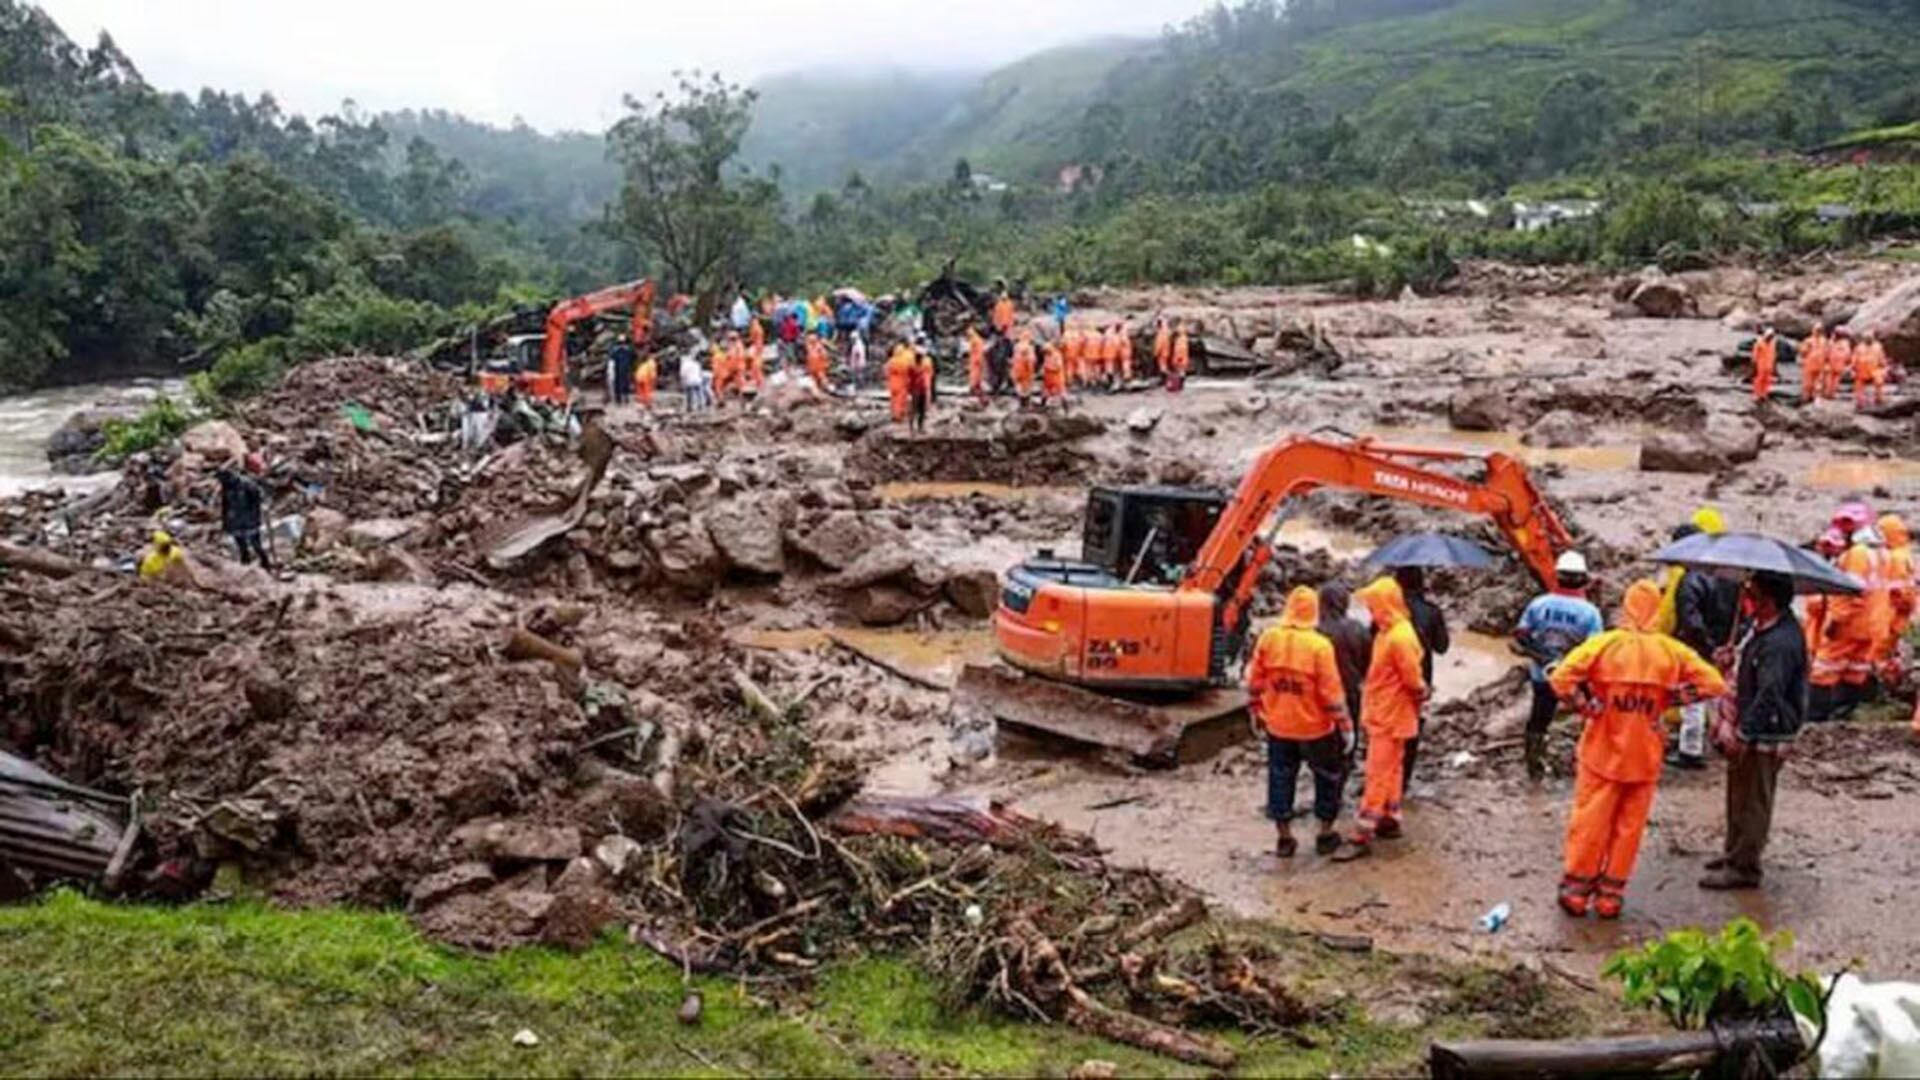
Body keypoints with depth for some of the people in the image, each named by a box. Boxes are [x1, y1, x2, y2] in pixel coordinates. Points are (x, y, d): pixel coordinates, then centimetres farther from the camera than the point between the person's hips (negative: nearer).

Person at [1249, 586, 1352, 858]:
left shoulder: (1268, 638, -7)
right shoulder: (1320, 645, -18)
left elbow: (1255, 681, 1)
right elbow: (1332, 692, -15)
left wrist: (1257, 711, 15)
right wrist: (1345, 724, -6)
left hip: (1278, 726, 3)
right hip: (1315, 727, -3)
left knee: (1281, 779, 13)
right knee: (1328, 778, 16)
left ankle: (1284, 838, 19)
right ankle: (1326, 836, 23)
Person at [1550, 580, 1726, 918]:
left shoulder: (1603, 644, -11)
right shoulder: (1672, 651, -5)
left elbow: (1561, 680, -21)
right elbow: (1715, 684, -4)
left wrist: (1587, 705, -8)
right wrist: (1671, 695, 0)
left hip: (1602, 753, -1)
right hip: (1645, 757, 2)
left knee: (1589, 823, 9)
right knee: (1629, 827, 13)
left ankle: (1576, 891, 18)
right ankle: (1611, 896, 19)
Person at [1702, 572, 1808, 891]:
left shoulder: (1780, 644, -26)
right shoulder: (1758, 626, 5)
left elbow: (1768, 696, -28)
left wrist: (1742, 733, -25)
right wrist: (1728, 718, 12)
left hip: (1765, 736, -10)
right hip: (1748, 727, 10)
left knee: (1752, 802, 2)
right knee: (1738, 794, 21)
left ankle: (1743, 868, 13)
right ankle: (1734, 853, 36)